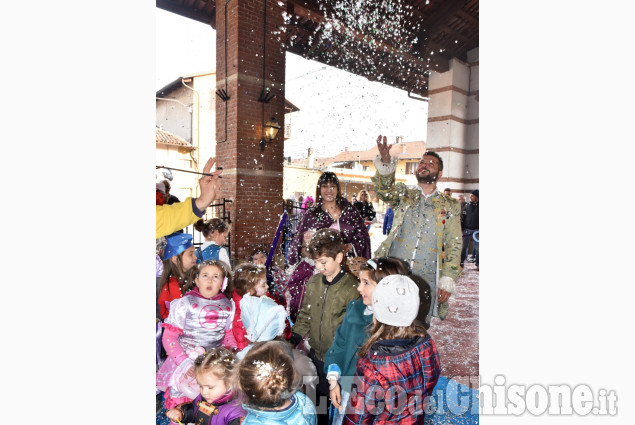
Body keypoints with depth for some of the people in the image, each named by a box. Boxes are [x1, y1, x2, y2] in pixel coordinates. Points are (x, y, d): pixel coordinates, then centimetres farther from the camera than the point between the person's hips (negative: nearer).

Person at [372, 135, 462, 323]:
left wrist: (448, 279, -3)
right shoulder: (404, 195, 11)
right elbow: (384, 190, -10)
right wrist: (385, 163, -27)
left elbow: (454, 246, 6)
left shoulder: (450, 206, 9)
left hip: (427, 281, 0)